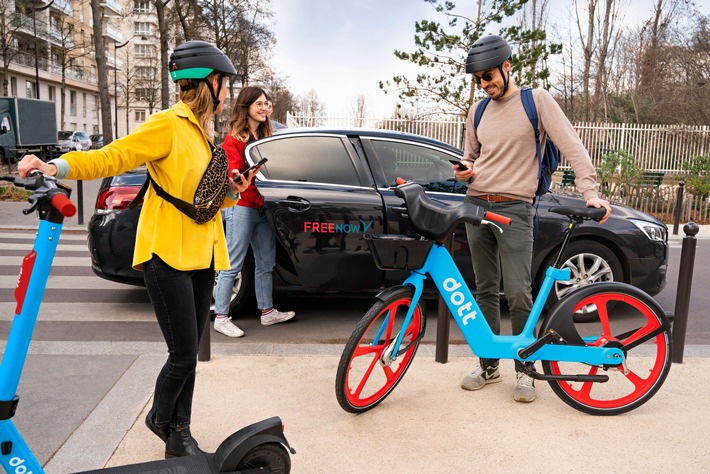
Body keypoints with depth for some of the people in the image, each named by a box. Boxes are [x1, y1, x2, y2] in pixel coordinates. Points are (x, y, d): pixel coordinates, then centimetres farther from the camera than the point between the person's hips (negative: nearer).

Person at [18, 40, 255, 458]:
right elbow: (112, 157, -16)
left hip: (200, 255, 8)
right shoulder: (170, 124, -9)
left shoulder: (203, 131, 16)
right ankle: (160, 419, 25)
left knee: (189, 355, 11)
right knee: (183, 356, -4)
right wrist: (59, 166, -32)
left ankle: (180, 436, 24)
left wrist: (232, 190, 1)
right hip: (168, 253, -8)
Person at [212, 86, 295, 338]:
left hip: (263, 207, 8)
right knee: (233, 265, -3)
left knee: (266, 263, 14)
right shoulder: (234, 138, -7)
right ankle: (221, 317, 6)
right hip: (242, 207, -8)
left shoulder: (266, 135, 14)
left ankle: (267, 312, 25)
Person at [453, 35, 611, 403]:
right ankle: (488, 366, 21)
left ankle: (524, 370, 11)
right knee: (485, 291, 9)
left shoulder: (536, 100, -1)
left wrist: (590, 192, -19)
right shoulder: (477, 111, 13)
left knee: (518, 294, -7)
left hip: (514, 209, -5)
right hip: (476, 206, 5)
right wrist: (463, 172, -1)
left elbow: (571, 146, -8)